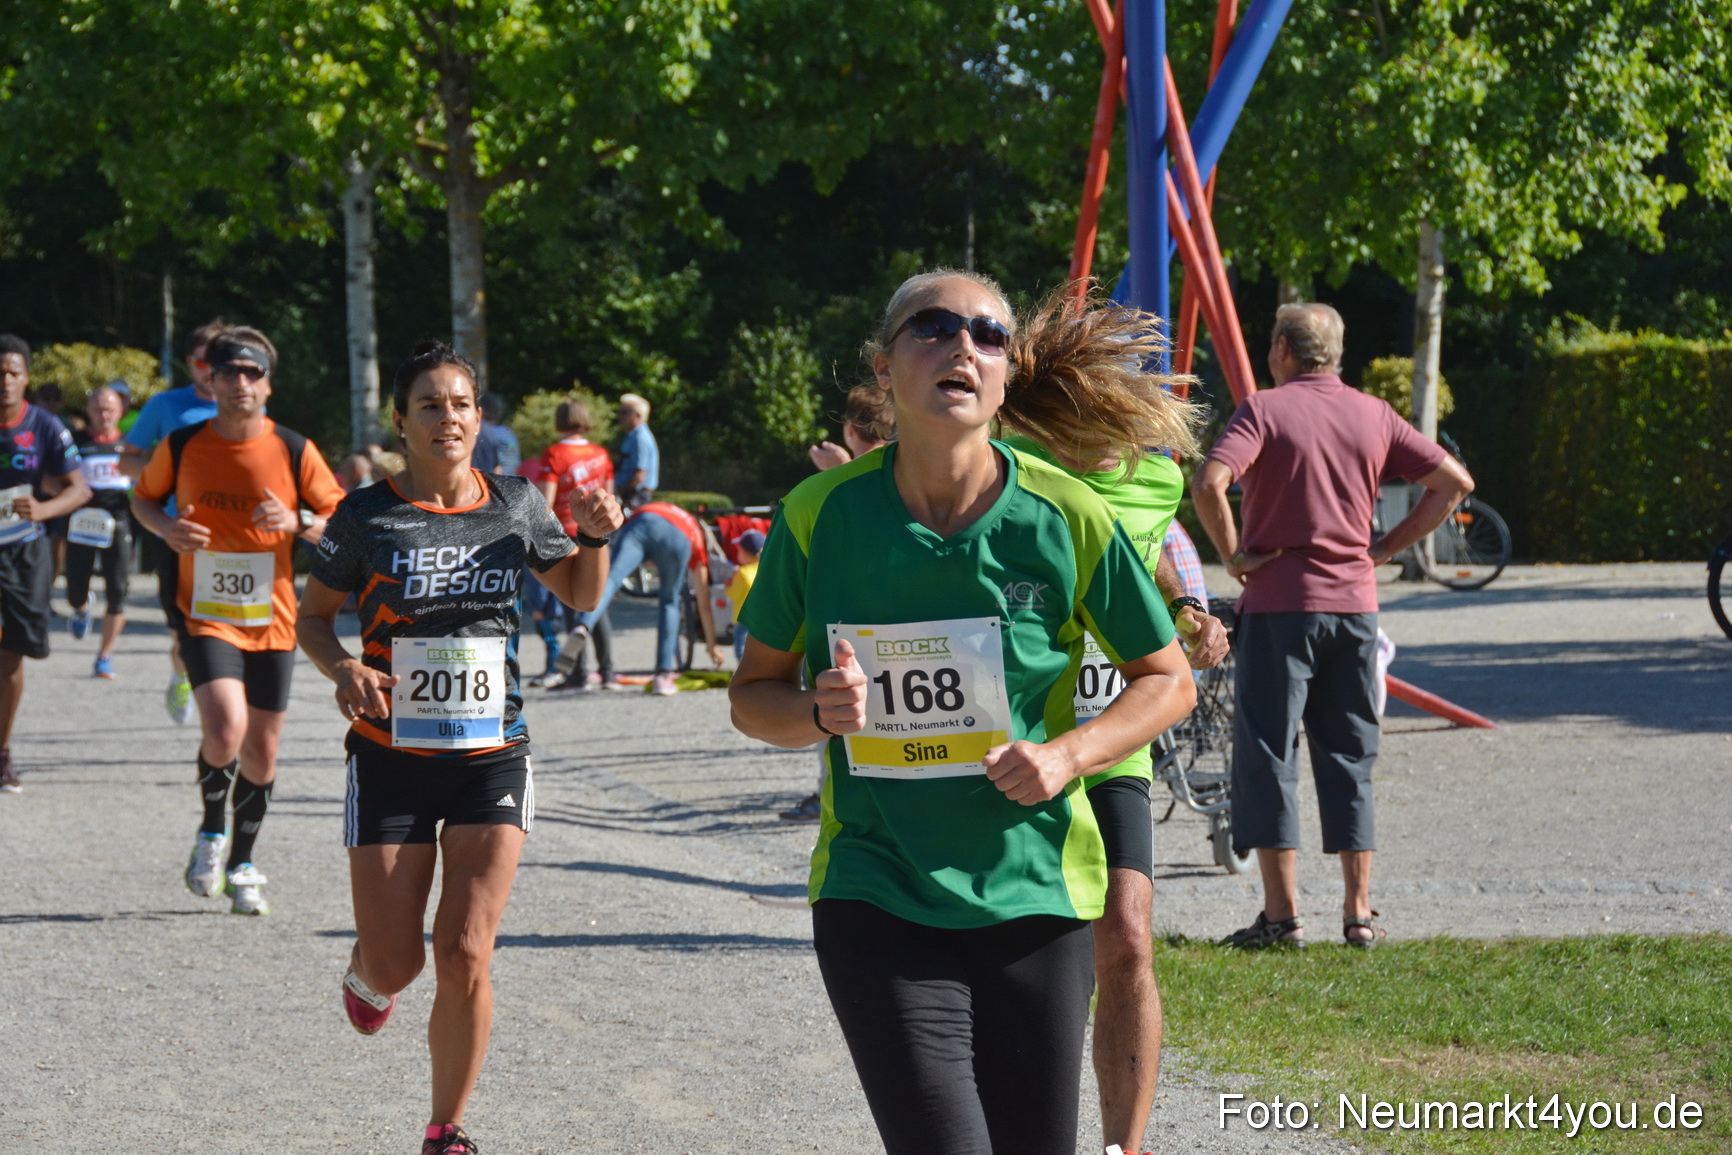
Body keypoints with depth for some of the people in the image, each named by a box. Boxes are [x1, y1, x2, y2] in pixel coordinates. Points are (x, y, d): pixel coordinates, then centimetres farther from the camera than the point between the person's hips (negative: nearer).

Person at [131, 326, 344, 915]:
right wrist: (168, 528, -9)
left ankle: (242, 866, 28)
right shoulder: (180, 446, -3)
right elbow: (142, 497, 13)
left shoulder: (295, 450, -4)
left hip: (272, 621, 2)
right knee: (225, 729, -23)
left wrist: (297, 521, -18)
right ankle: (211, 832, 6)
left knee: (261, 749, 7)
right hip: (205, 615, -2)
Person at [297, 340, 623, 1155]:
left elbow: (581, 595, 17)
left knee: (464, 956, -10)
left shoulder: (516, 506, 3)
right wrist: (344, 668, -15)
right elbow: (312, 615, 6)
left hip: (491, 759, 1)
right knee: (394, 966, -1)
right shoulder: (366, 516, -4)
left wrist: (595, 536, -4)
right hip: (392, 758, -1)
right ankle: (367, 972, 39)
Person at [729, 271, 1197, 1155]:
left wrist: (1066, 754, -10)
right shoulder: (822, 514, -3)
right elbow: (753, 693, 9)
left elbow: (1167, 680, 7)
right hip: (876, 894, -1)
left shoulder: (1065, 518, -4)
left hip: (1033, 892, 1)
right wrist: (818, 713, -13)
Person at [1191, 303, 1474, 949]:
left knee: (1268, 753, 1)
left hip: (1278, 604, -4)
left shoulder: (1264, 410, -6)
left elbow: (1209, 483, -22)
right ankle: (1359, 911, 9)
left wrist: (1233, 555, -9)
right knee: (1349, 757, 11)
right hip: (1355, 603, 4)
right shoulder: (1373, 416, 8)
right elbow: (1454, 482, 8)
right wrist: (1385, 550, 9)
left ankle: (1281, 914, -1)